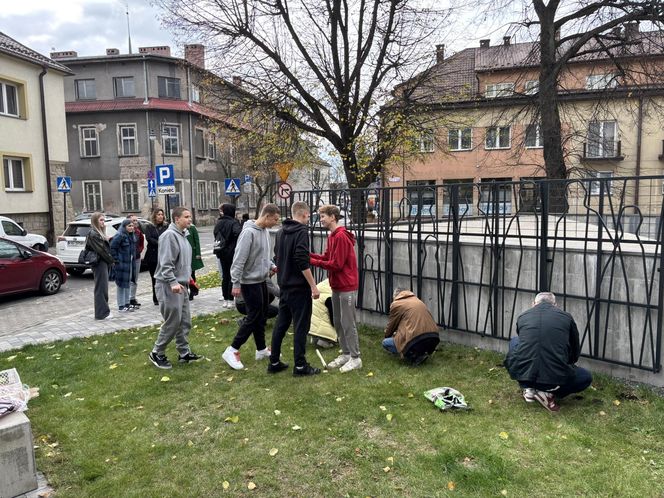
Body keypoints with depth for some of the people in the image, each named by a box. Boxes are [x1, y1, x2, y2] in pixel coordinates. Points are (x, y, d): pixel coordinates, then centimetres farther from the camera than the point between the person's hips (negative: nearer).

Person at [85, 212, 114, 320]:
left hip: (104, 263, 10)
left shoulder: (99, 233, 18)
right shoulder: (93, 234, -12)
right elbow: (101, 250, -16)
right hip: (99, 263, -10)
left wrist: (110, 261, 6)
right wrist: (111, 260, -8)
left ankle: (104, 311, 22)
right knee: (101, 288, -5)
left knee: (103, 287, 14)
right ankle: (102, 313, 1)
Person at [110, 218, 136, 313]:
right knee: (121, 285, 0)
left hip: (129, 264, 9)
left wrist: (132, 260, 14)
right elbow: (112, 248, -18)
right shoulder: (119, 236, -16)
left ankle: (127, 304, 25)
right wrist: (116, 260, -18)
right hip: (121, 264, -9)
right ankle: (121, 306, 8)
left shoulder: (131, 236, 11)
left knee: (128, 284, 15)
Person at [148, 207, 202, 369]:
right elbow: (166, 264, -23)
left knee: (184, 322, 13)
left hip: (182, 285, 10)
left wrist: (187, 276, 22)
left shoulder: (183, 235, 14)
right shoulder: (170, 235, -16)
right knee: (172, 323, -3)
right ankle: (157, 353, 13)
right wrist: (173, 282, -28)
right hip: (170, 287, -10)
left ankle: (184, 353, 23)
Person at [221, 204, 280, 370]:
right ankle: (232, 351, 5)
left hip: (261, 281, 9)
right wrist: (236, 283, -21)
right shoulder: (249, 232, -21)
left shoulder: (265, 231, 8)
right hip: (250, 282, -9)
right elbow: (239, 259, -22)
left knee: (261, 317, 15)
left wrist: (272, 266, 4)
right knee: (253, 318, -5)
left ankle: (261, 350, 26)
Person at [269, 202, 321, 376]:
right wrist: (313, 286, -18)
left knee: (281, 323, 13)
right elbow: (302, 262, -22)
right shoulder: (301, 232, -14)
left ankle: (274, 362, 19)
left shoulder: (281, 232, 11)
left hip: (284, 286, 8)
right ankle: (300, 365, 6)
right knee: (301, 325, 0)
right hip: (299, 287, -8)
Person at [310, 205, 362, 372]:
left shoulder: (341, 237, -19)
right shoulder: (332, 236, 12)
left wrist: (314, 262, -16)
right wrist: (309, 255, -4)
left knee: (347, 323, -3)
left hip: (346, 286, -10)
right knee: (337, 322, 14)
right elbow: (327, 257, 10)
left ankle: (355, 358, 7)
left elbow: (336, 264, -21)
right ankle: (345, 354, 25)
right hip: (336, 286, 10)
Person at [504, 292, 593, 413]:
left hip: (521, 374, 1)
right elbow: (575, 353, 24)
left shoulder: (522, 317, 14)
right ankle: (549, 393, 5)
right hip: (554, 379, -1)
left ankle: (528, 389, 18)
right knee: (586, 377, 30)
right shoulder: (566, 317, 11)